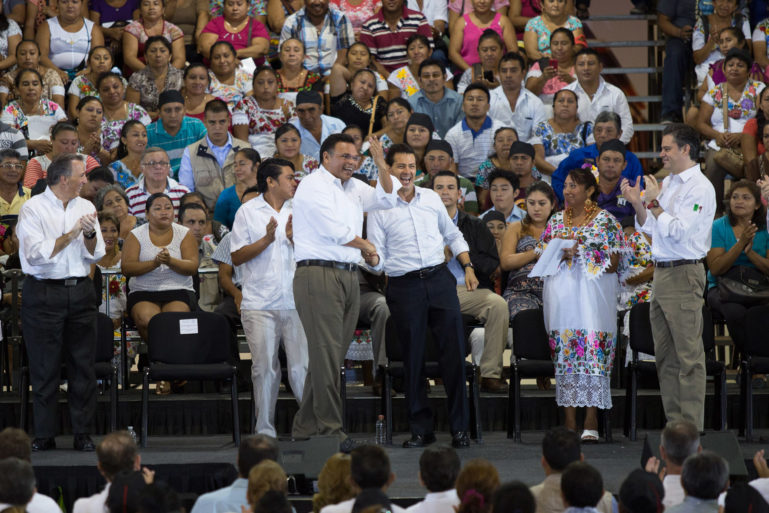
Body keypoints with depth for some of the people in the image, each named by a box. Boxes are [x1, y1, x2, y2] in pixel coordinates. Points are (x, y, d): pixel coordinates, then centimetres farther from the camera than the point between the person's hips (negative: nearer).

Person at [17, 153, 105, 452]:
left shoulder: (85, 207, 11)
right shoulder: (33, 209, -4)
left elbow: (95, 256, 9)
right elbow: (37, 254, -15)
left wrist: (90, 234, -10)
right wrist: (71, 234, -13)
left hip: (80, 292, 4)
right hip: (44, 293, -4)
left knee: (83, 364, 3)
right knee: (44, 368, -1)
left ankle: (82, 434, 8)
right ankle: (44, 435, 5)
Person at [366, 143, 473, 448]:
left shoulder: (431, 198, 12)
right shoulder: (379, 208, 2)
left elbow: (453, 235, 23)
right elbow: (378, 257, -1)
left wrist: (467, 267, 14)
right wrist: (372, 258, -23)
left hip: (439, 278, 2)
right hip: (404, 286, -2)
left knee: (454, 352, -5)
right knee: (413, 359, 0)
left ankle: (459, 427, 0)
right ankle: (421, 428, 8)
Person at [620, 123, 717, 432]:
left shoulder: (699, 187, -10)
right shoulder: (668, 183, 17)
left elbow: (678, 231, -19)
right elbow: (651, 229, 21)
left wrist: (655, 202, -13)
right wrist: (636, 203, 8)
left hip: (683, 274, -9)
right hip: (661, 273, 9)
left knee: (689, 355, -8)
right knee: (665, 356, 11)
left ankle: (692, 427, -7)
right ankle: (673, 421, 16)